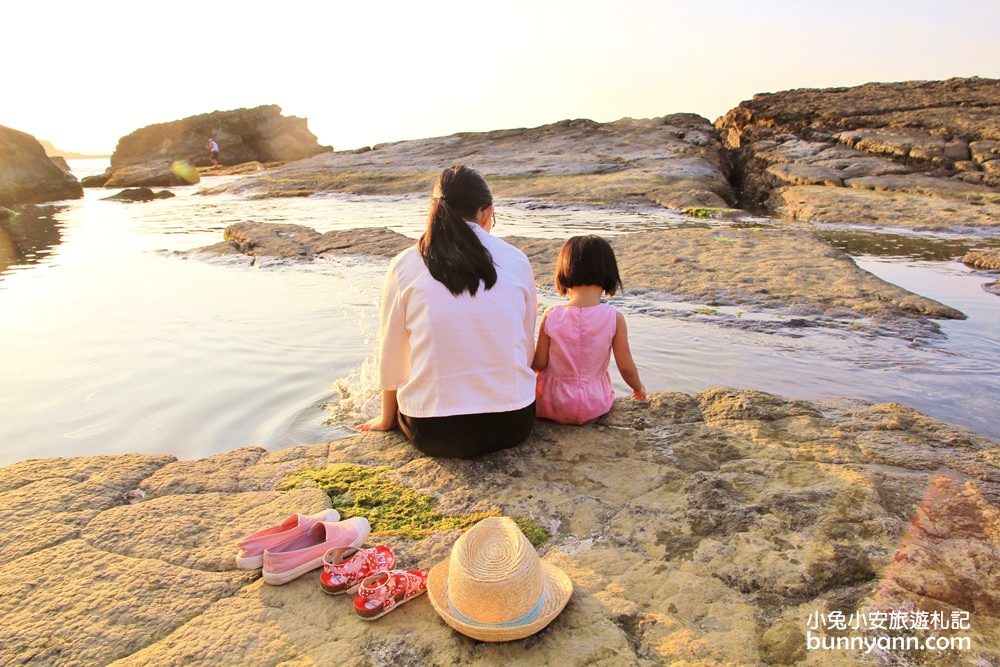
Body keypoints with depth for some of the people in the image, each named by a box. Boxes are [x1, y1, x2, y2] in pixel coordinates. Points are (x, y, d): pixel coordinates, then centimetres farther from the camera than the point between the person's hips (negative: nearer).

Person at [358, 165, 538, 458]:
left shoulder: (404, 265, -6)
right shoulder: (517, 261, -2)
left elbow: (391, 359, 3)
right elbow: (526, 351, 6)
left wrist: (387, 419, 21)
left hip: (435, 434, -1)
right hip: (513, 424, 2)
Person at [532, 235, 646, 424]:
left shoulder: (551, 316, -15)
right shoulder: (614, 318, -15)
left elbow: (539, 364, -7)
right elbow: (626, 368, -7)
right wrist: (638, 388, 15)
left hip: (553, 406, -1)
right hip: (595, 406, 1)